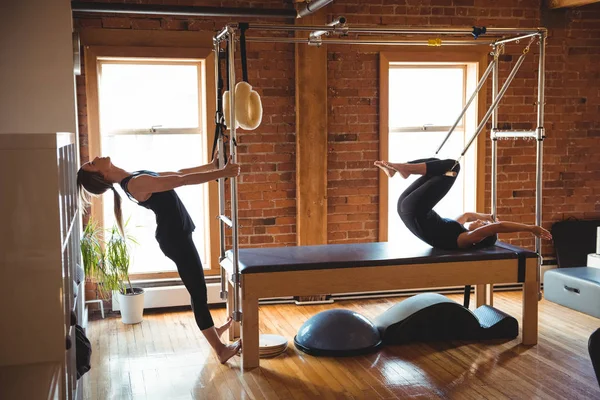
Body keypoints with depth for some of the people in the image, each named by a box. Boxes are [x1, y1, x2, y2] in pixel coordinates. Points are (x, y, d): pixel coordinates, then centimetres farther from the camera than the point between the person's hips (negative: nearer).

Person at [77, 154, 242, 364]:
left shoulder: (135, 179, 7)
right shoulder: (135, 183, -24)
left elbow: (178, 173, 15)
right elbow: (184, 180, -25)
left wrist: (211, 166, 18)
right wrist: (222, 173, -21)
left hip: (176, 234, 10)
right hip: (175, 237, -10)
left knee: (197, 288, 24)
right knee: (198, 291, -2)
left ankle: (211, 330, 42)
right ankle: (221, 349, 6)